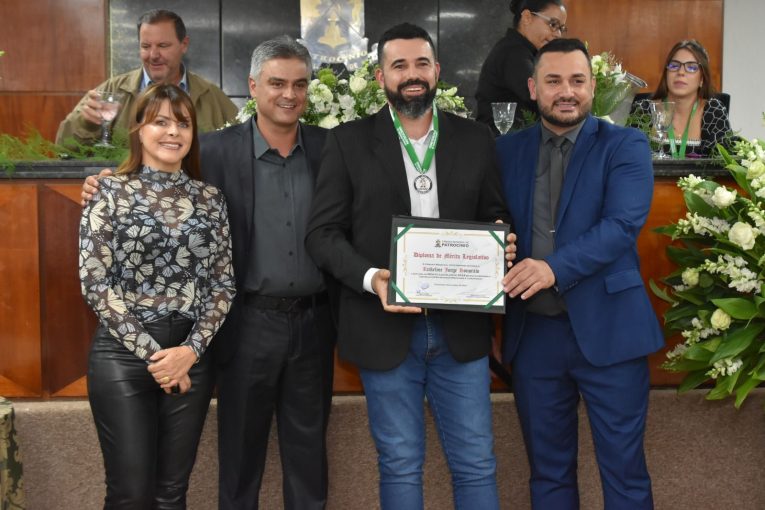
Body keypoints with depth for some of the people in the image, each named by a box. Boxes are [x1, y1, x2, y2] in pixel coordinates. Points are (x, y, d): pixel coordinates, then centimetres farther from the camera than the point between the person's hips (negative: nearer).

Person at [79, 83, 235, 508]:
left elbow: (223, 283, 4)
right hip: (124, 353, -3)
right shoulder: (111, 191, -2)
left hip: (192, 355, 3)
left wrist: (191, 349, -10)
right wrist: (151, 351, -12)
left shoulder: (210, 199, 7)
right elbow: (95, 283, -7)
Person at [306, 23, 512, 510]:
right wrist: (370, 278, -19)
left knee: (476, 464, 8)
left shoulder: (475, 139, 6)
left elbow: (496, 219, 12)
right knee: (400, 465, 10)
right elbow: (323, 232, -2)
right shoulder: (349, 141, 1)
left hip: (461, 326, 2)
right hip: (386, 328, -1)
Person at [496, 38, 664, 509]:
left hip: (608, 329, -3)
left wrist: (555, 268, -29)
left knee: (624, 470, 6)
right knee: (548, 469, 15)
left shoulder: (626, 146, -2)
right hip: (532, 331, 3)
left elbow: (623, 223, -16)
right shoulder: (508, 150, 8)